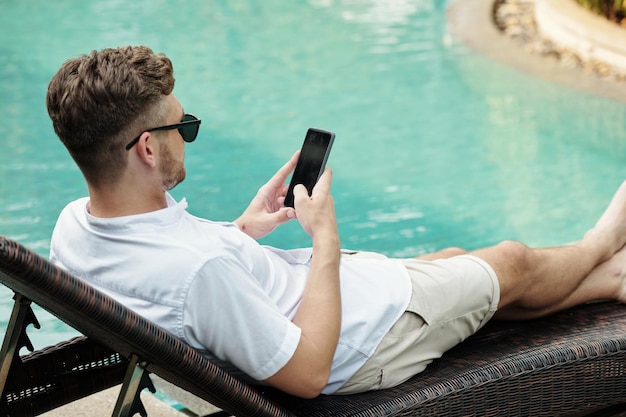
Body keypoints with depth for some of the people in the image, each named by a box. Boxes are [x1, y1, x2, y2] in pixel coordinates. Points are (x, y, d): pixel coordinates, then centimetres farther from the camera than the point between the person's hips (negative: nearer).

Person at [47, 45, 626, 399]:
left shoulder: (73, 227, -17)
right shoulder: (199, 268, -44)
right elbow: (307, 373, -31)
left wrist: (240, 230, 0)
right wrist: (326, 236, -24)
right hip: (362, 337, -8)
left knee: (456, 260, 28)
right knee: (512, 261, 17)